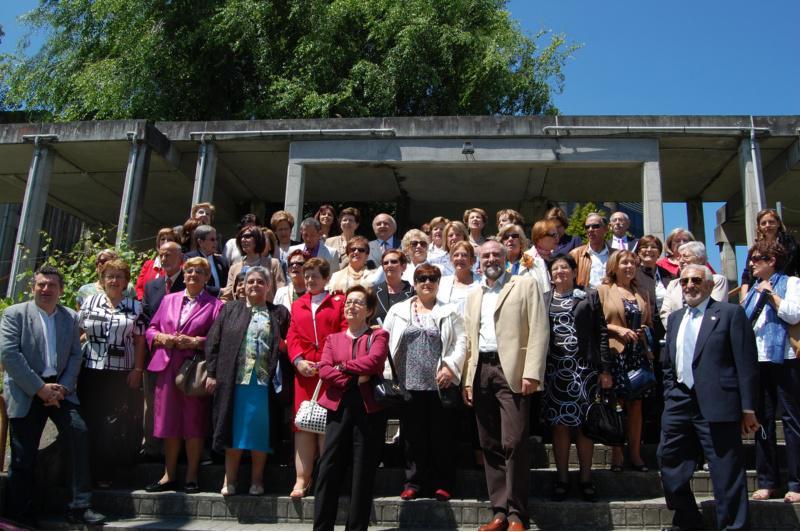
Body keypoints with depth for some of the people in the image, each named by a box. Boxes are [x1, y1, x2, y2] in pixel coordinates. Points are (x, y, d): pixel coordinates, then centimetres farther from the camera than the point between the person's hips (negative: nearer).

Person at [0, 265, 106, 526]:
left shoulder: (70, 317, 11)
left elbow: (75, 356, 7)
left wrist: (62, 388, -9)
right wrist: (40, 388, -14)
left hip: (59, 389, 2)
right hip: (26, 392, -2)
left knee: (79, 433, -16)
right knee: (23, 456, 0)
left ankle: (80, 507, -9)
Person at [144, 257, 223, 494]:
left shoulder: (215, 305, 4)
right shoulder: (169, 300, 17)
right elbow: (151, 329, 17)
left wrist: (196, 342, -16)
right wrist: (161, 337, -3)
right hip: (167, 368, 4)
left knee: (194, 424, 0)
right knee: (169, 423, 7)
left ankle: (191, 477, 11)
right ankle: (169, 476, 18)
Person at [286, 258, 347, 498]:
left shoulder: (339, 302, 6)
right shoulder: (297, 305, 19)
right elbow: (292, 336, 11)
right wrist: (298, 360, -6)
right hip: (304, 371, 3)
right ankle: (302, 478, 5)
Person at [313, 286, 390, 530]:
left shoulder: (379, 336, 9)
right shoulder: (332, 338, 18)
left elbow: (374, 361, -12)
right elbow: (324, 370, 3)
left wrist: (342, 367, -3)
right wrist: (352, 378, -10)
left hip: (369, 409, -2)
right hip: (338, 407, 3)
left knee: (364, 472, 2)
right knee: (328, 470, -2)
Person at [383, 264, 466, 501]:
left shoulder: (450, 312, 9)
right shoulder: (397, 311, 13)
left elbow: (460, 342, 1)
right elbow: (385, 343, 10)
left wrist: (450, 367, -11)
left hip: (441, 384, -1)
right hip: (409, 383, 2)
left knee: (442, 435, 2)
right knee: (413, 436, 6)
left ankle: (442, 484, 12)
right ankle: (414, 482, 15)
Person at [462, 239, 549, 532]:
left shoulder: (526, 285, 4)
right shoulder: (473, 296, 21)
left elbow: (539, 330, -4)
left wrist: (531, 373, -14)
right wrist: (468, 380, 11)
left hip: (511, 370, -5)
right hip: (481, 371, 5)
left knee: (513, 443, -10)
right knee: (490, 445, 6)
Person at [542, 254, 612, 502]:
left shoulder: (589, 297, 7)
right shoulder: (542, 300, 12)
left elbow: (601, 333, 3)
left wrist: (605, 369, -3)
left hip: (583, 369, -1)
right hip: (553, 369, 1)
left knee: (584, 424, 3)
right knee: (559, 424, 4)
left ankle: (586, 479, 13)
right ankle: (562, 479, 12)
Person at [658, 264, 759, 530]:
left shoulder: (730, 313, -2)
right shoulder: (675, 318, 17)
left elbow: (747, 363, -6)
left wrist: (748, 408, -10)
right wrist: (670, 394, 13)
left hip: (716, 405, -6)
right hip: (680, 403, 7)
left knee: (727, 472, -1)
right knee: (670, 461, 12)